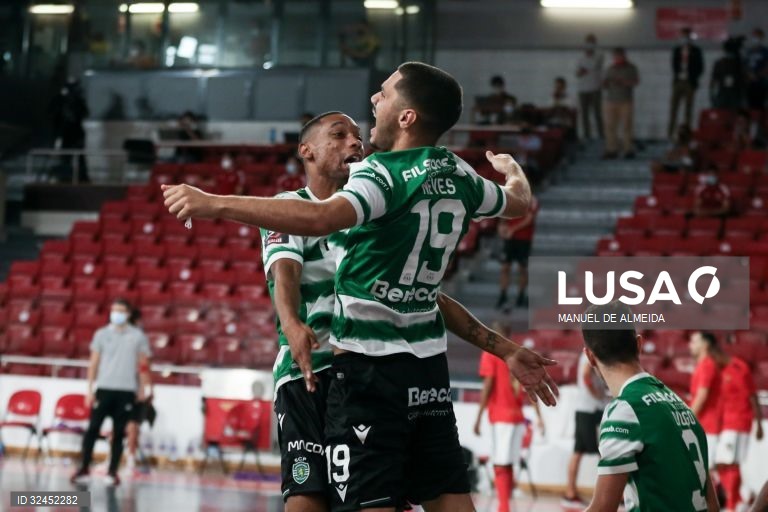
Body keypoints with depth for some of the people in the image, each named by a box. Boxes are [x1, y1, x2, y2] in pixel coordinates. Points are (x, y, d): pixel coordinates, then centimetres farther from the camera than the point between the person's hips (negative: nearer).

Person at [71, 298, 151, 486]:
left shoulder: (138, 336, 5)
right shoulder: (102, 334, 7)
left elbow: (143, 365, 9)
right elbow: (94, 363, 7)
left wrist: (142, 389, 2)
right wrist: (90, 389, 1)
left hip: (126, 390, 0)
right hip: (104, 388, 0)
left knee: (119, 432, 2)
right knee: (93, 428, -4)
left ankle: (112, 471, 7)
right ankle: (84, 469, 0)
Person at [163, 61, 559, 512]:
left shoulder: (386, 175, -14)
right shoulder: (460, 177, 8)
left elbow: (321, 219, -34)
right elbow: (519, 201, 30)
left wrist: (215, 203, -35)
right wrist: (511, 167, 54)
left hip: (370, 369, -7)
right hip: (429, 369, 7)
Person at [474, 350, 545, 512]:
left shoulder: (490, 354, -3)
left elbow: (488, 386, -10)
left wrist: (478, 417, -9)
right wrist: (539, 417, 6)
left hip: (500, 417, -6)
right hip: (518, 417, 6)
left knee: (500, 466, -8)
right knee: (508, 465, 13)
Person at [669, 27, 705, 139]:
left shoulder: (696, 51, 1)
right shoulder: (676, 50, 10)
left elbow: (700, 68, 2)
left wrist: (692, 78, -7)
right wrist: (677, 75, 1)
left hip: (690, 83, -2)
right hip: (678, 82, 3)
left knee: (688, 109, -1)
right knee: (673, 108, -4)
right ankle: (670, 133, -4)